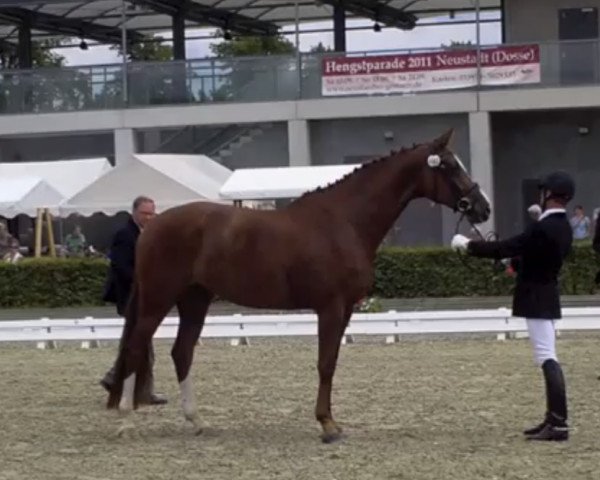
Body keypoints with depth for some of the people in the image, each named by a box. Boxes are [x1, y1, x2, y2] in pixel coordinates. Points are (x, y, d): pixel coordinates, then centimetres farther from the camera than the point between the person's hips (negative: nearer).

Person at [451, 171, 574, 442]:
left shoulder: (543, 229, -21)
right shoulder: (562, 228, 8)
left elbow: (505, 249, -21)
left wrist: (468, 245, -12)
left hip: (537, 300, -10)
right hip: (544, 296, 10)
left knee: (547, 359, -11)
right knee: (547, 360, 14)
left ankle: (559, 424, -14)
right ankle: (553, 419, 18)